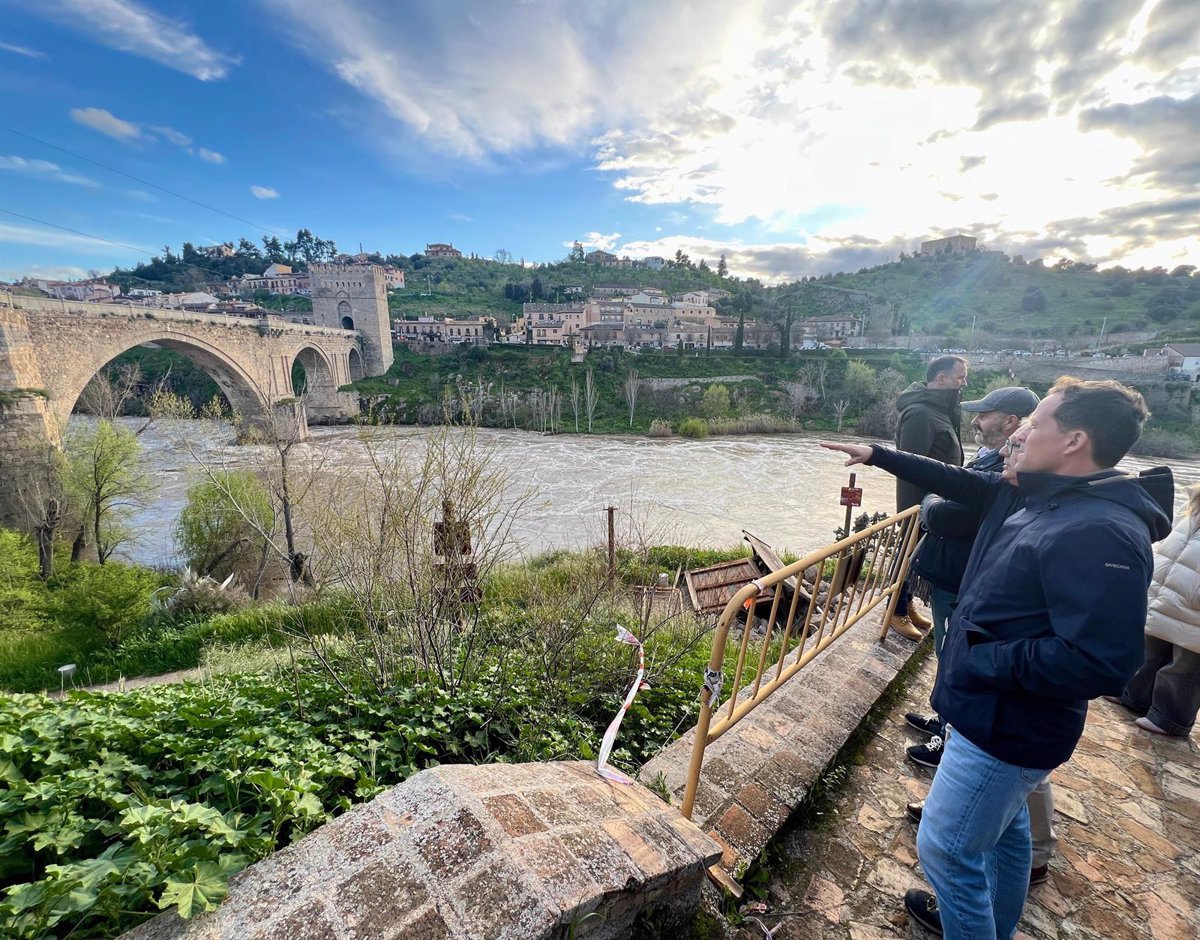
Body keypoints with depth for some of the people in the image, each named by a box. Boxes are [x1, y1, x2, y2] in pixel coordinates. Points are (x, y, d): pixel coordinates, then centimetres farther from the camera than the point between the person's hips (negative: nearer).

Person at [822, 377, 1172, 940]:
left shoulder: (1101, 533, -28)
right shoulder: (1035, 498, 0)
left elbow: (1102, 664, -32)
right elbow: (960, 483, 14)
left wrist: (983, 660, -23)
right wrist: (877, 455, 16)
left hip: (1008, 726, -9)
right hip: (999, 716, 9)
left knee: (946, 847, 6)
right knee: (1003, 825, 29)